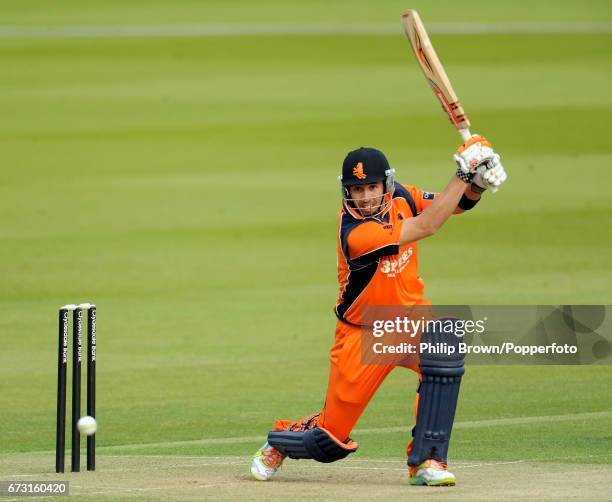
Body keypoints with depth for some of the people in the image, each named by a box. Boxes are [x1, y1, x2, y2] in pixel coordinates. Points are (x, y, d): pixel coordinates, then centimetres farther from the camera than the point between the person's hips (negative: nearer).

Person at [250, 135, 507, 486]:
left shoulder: (398, 197, -8)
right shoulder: (354, 233, -29)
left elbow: (458, 204, 3)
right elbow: (427, 226, -28)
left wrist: (477, 181, -20)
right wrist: (463, 171, -28)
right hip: (363, 334, -5)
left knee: (445, 352, -31)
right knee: (332, 437, -1)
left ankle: (425, 460, -22)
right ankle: (278, 444, 36)